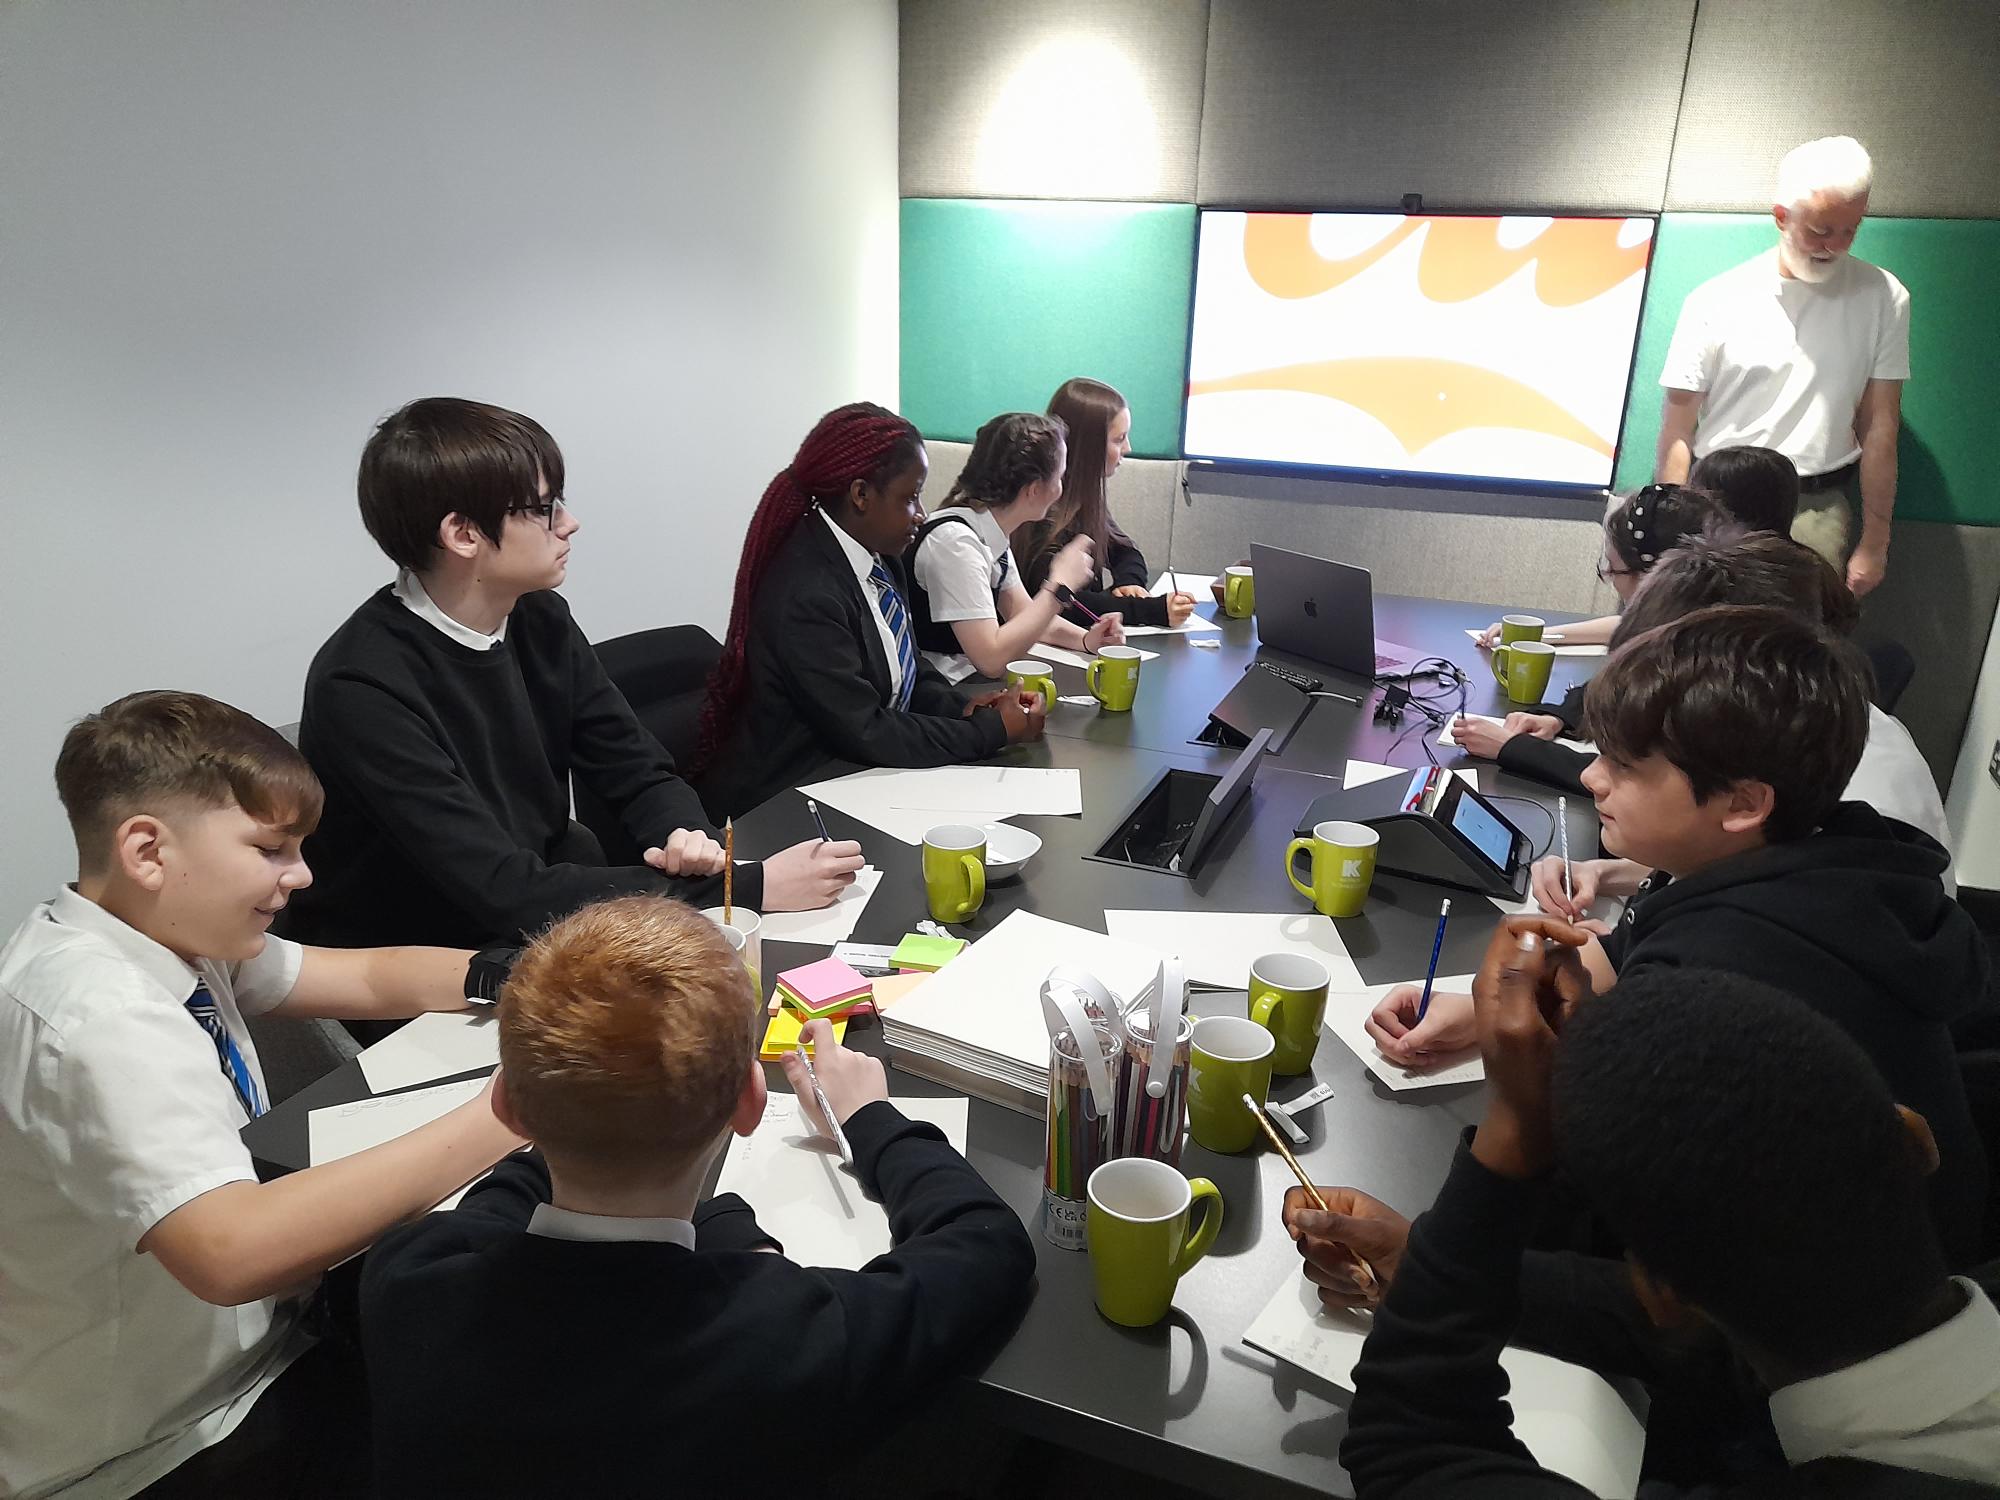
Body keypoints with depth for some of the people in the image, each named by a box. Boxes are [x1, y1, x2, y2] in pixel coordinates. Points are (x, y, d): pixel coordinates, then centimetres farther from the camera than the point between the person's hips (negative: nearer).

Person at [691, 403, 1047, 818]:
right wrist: (994, 730, -17)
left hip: (859, 774, 8)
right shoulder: (805, 597, -24)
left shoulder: (879, 558, 1)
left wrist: (961, 708, -6)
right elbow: (865, 734, -22)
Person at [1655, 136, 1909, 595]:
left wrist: (1874, 544, 1)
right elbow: (1678, 432, -2)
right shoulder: (1716, 300, -1)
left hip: (1815, 511, 1)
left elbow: (1879, 428, 4)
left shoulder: (1883, 298, 4)